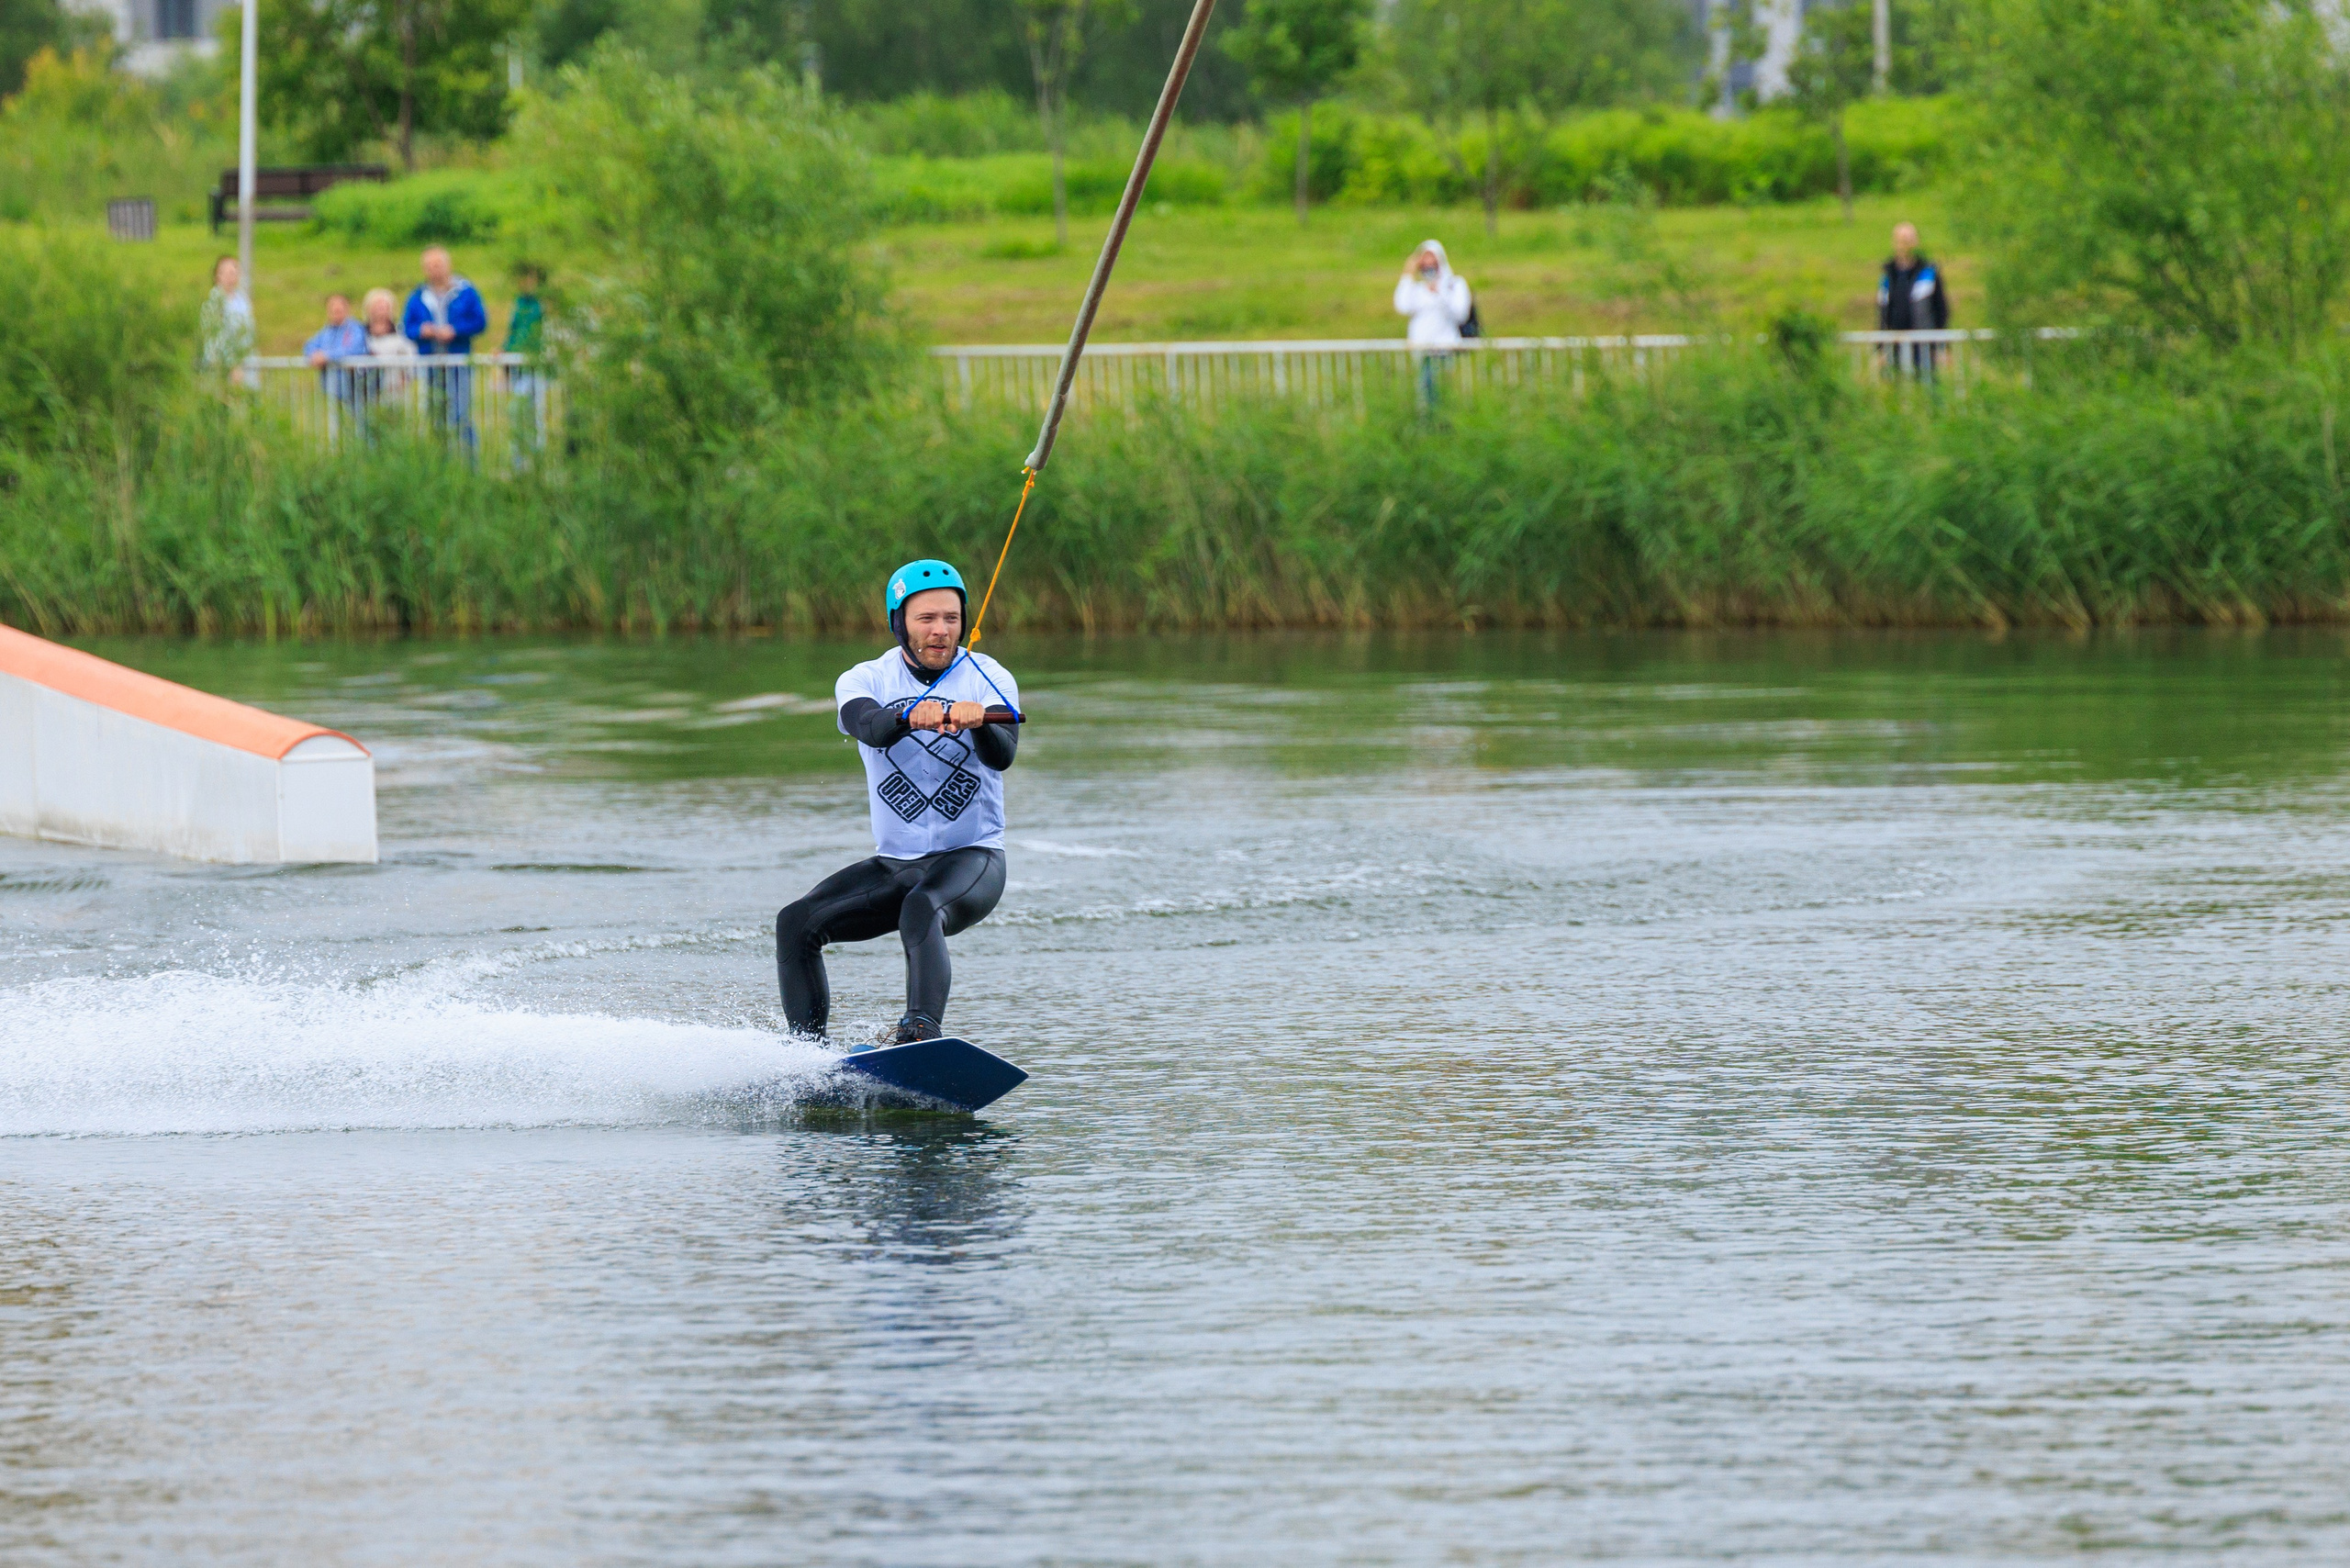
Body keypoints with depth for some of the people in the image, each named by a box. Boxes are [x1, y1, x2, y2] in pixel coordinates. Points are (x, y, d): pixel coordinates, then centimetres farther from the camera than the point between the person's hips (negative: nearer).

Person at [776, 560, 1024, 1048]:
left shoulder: (988, 680, -3)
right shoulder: (864, 681, 1)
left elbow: (1002, 755, -20)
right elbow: (869, 728, -22)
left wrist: (979, 721, -43)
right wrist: (911, 717, -44)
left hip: (971, 860, -4)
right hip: (893, 864, 4)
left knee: (921, 910, -36)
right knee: (796, 923, -15)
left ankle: (921, 1032, -53)